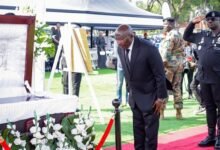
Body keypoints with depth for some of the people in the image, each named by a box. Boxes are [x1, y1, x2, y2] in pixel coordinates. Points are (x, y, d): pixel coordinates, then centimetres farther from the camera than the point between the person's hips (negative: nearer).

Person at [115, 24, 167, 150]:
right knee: (138, 129, 14)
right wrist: (130, 91, 10)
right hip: (134, 97, 6)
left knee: (150, 130, 2)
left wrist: (160, 98, -14)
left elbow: (160, 74, -16)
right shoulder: (120, 49, -4)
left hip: (149, 97, -6)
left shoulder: (148, 48, -22)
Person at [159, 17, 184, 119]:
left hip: (169, 64, -9)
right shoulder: (179, 34, 17)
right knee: (177, 88, 10)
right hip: (179, 64, 9)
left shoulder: (170, 35, -12)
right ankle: (179, 112, 10)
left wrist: (163, 63, -20)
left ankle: (161, 112, -4)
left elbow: (166, 51, -19)